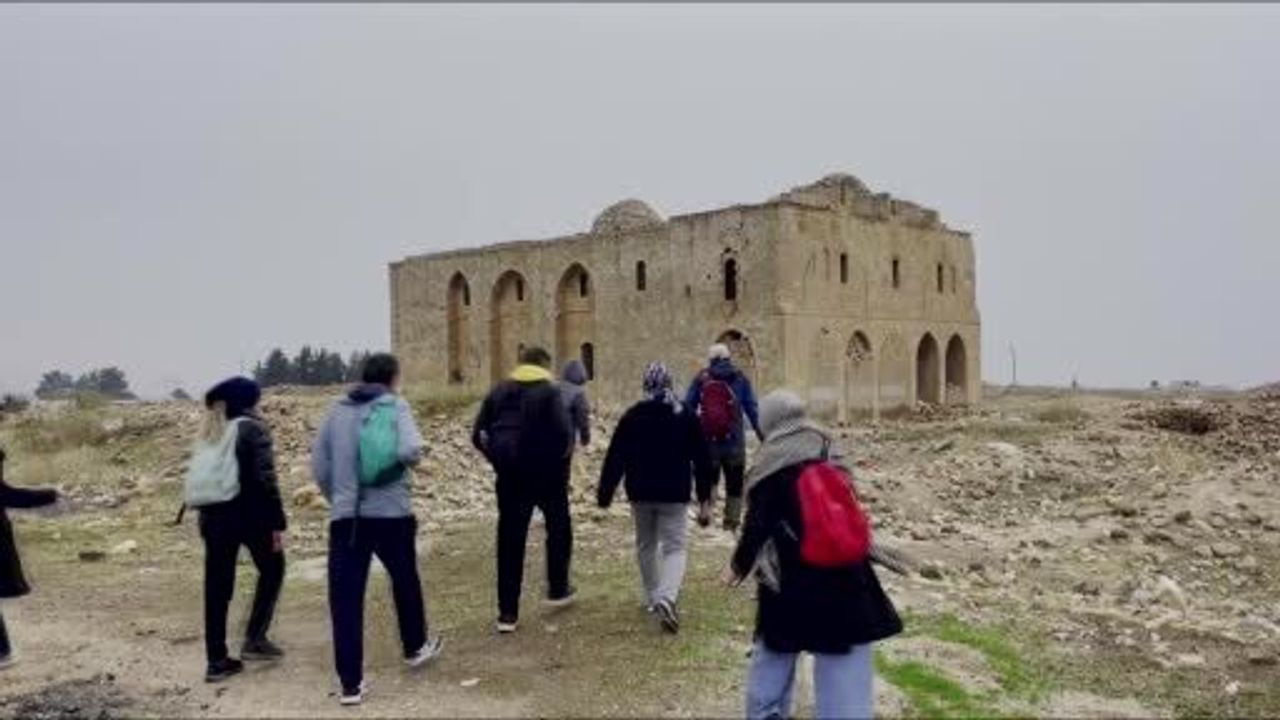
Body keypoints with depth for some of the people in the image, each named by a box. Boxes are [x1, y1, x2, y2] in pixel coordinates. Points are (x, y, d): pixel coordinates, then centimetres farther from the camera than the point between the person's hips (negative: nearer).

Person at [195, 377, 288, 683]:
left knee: (217, 587, 9)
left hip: (213, 516, 6)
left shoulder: (209, 434, 13)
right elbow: (266, 479, -14)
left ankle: (216, 660, 13)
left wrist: (206, 515, 14)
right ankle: (254, 639, 10)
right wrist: (277, 522, -12)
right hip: (249, 514, -5)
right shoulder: (253, 430, -7)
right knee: (272, 569, 16)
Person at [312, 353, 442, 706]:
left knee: (346, 598, 5)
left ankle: (351, 683, 4)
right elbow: (410, 450, -21)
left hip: (345, 517, 2)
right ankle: (415, 647, 40)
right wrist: (413, 459, 1)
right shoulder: (395, 405, -3)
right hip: (390, 512, -2)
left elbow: (319, 466, 9)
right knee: (405, 580, 22)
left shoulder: (338, 410, 8)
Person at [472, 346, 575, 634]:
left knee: (510, 541, 6)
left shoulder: (498, 391, 8)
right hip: (546, 472, -3)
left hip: (510, 475, 3)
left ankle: (508, 612, 6)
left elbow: (478, 435, 5)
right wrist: (561, 458, 0)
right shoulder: (549, 391, -5)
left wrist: (499, 460, 12)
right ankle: (558, 589, 29)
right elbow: (563, 433, -17)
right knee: (558, 527, 21)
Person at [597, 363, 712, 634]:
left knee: (645, 545, 19)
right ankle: (666, 597, -24)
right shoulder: (686, 416, -1)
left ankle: (653, 597, 27)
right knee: (674, 546, -1)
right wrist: (704, 494, 10)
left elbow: (615, 458, -2)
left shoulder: (631, 416, -2)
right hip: (675, 494, -1)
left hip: (641, 493, 1)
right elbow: (701, 459, 2)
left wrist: (604, 493, 4)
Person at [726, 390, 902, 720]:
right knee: (845, 663, 3)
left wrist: (739, 565, 9)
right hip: (843, 572, 2)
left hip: (789, 579, -1)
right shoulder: (827, 452, 2)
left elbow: (757, 525, -7)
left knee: (775, 651, 19)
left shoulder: (771, 466, -9)